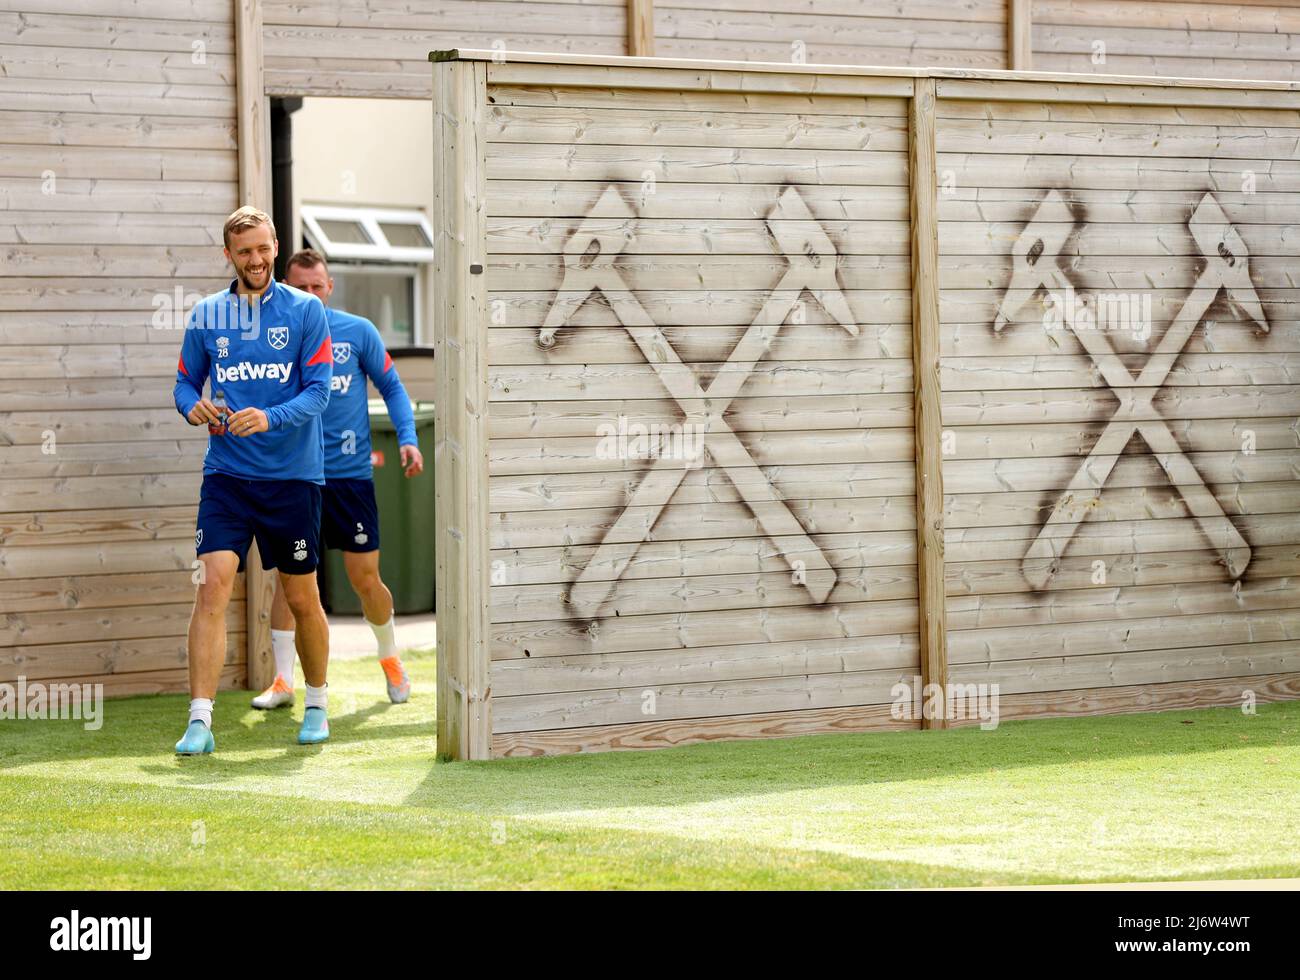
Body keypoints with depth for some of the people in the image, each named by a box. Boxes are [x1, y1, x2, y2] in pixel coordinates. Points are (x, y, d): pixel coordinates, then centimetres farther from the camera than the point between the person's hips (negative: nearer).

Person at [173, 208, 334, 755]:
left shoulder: (306, 310, -1)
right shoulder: (206, 315, 6)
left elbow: (318, 390, -7)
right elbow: (185, 382, 13)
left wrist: (270, 417, -25)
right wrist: (194, 407, -11)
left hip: (293, 475, -1)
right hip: (226, 473, 1)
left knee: (301, 599, 9)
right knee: (212, 585, -15)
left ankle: (317, 705, 30)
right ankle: (200, 720, -16)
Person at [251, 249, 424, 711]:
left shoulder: (358, 331, -2)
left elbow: (391, 386, 5)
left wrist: (407, 438, -7)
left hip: (350, 473, -1)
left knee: (365, 579, 3)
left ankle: (391, 659, 28)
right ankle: (283, 682, 2)